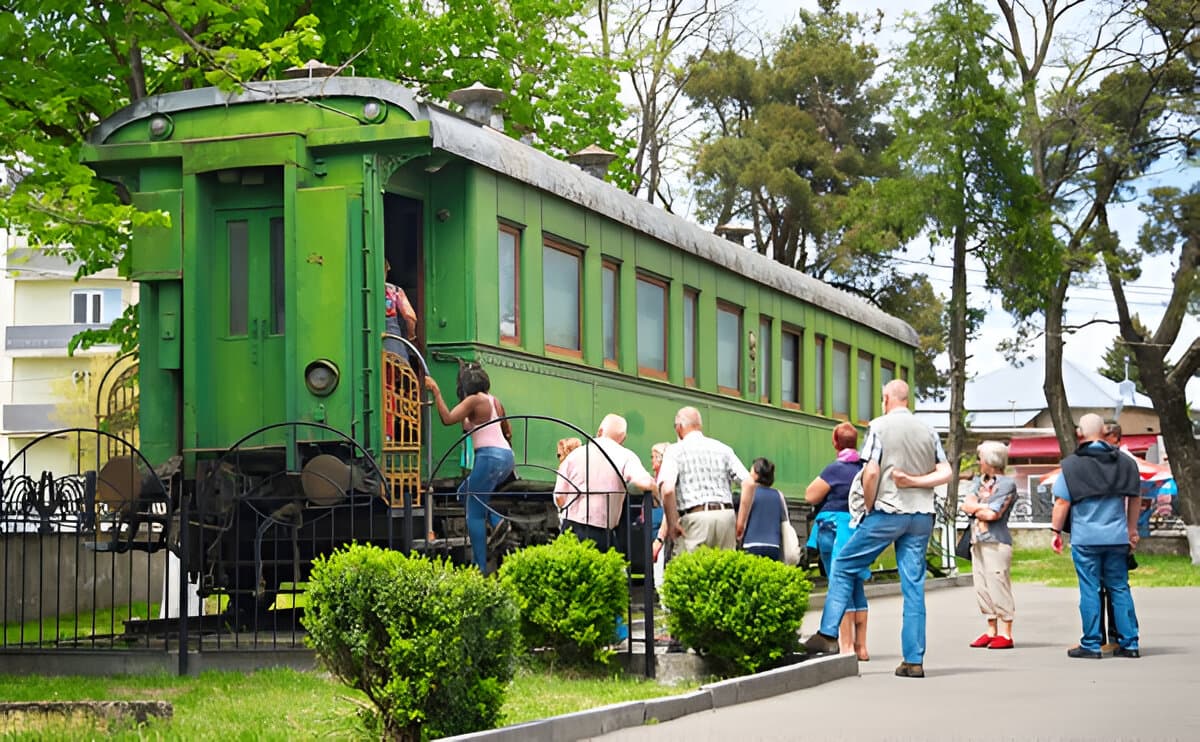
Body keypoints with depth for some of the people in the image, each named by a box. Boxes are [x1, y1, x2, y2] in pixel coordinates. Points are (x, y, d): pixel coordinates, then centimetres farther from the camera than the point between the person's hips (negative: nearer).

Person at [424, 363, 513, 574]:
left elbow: (447, 418, -19)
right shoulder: (495, 401, 15)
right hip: (506, 456, 8)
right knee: (465, 491, 26)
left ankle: (480, 567, -3)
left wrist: (436, 392, -14)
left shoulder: (474, 401, -9)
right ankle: (496, 520, 5)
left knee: (474, 515, 0)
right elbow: (508, 433, 24)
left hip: (489, 456, -8)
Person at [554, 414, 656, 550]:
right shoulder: (625, 456, -1)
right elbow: (646, 483, -17)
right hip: (601, 534, -3)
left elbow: (559, 497, 10)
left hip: (570, 528, 3)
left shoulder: (574, 454, 9)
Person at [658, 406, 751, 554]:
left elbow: (667, 490, -13)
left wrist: (672, 524, -4)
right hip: (726, 514, 4)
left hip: (695, 517, -4)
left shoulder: (675, 450, 4)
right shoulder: (723, 449, 16)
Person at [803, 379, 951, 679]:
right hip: (921, 515, 5)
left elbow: (871, 472, -13)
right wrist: (915, 480, 0)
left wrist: (869, 507, -1)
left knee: (843, 566, 8)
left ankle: (828, 635, 3)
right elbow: (945, 473, 5)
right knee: (914, 586, 4)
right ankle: (914, 660, 3)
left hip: (888, 511, -5)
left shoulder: (880, 426, -5)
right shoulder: (928, 431, 10)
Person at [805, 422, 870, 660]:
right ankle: (861, 646, 16)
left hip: (835, 530, -7)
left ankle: (846, 646, -4)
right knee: (857, 588, 14)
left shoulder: (835, 470, -14)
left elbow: (811, 496, -9)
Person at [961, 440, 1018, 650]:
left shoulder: (1006, 484, -6)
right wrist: (984, 507, -7)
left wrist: (974, 509, 3)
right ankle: (991, 631, 15)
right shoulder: (980, 481, 18)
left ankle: (1005, 634, -5)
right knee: (982, 587, 8)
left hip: (996, 542, -8)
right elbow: (966, 505, 8)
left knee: (998, 587, -8)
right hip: (978, 542, 8)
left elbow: (993, 514, -13)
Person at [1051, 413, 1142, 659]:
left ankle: (1091, 645, 2)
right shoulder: (1124, 462, 8)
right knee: (1120, 588, 10)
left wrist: (1056, 531, 1)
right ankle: (1129, 644, 10)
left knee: (1090, 590, 0)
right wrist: (1132, 531, 26)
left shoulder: (1072, 464, -5)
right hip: (1117, 537, 3)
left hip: (1085, 539, -3)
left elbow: (1062, 502, -8)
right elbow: (1134, 498, 15)